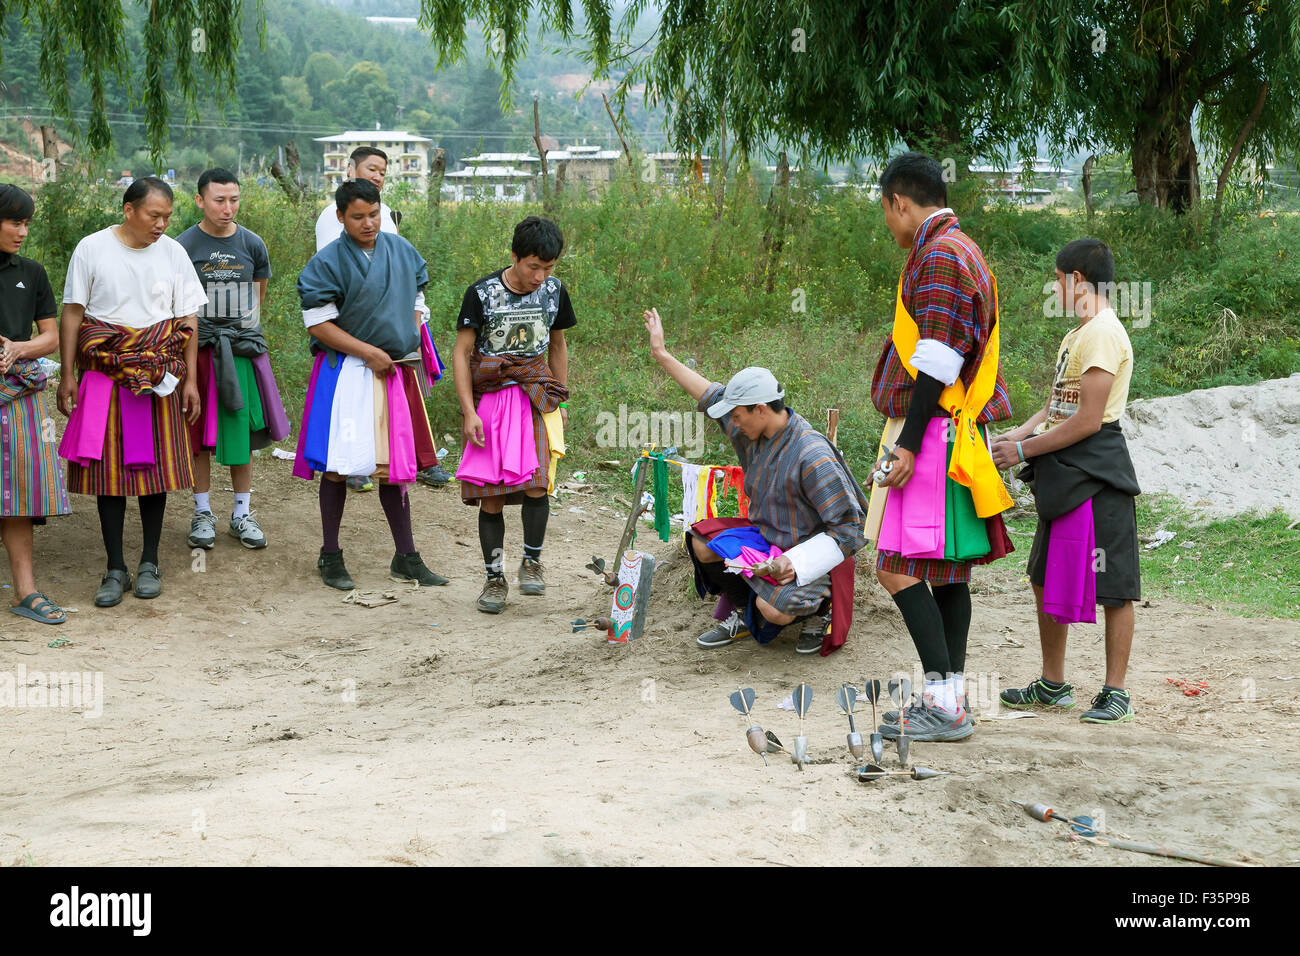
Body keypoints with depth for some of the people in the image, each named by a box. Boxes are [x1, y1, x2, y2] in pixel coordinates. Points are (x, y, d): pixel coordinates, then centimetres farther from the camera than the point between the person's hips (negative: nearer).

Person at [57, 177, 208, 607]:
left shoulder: (173, 252, 4)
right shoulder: (92, 249, -1)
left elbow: (188, 320, 6)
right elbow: (72, 314, 2)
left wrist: (190, 379, 2)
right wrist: (67, 375, -2)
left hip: (159, 376, 2)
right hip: (105, 373, -2)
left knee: (156, 465, 4)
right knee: (108, 467, -1)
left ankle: (150, 562, 16)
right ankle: (115, 569, 6)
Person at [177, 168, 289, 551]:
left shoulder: (252, 245, 4)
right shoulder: (184, 245, -3)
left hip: (243, 350, 2)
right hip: (198, 348, -2)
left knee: (243, 430, 4)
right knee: (200, 434, 4)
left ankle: (242, 514, 15)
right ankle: (203, 513, 15)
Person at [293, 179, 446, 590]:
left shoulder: (401, 250, 7)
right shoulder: (328, 263, -10)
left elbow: (416, 302, 18)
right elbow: (318, 324, -11)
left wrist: (409, 346, 3)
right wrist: (369, 352, -14)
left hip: (396, 371, 5)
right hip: (346, 374, -5)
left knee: (395, 465, 10)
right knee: (337, 466, 0)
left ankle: (406, 557, 18)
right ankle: (330, 556, 14)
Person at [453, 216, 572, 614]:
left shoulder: (554, 291, 3)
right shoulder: (482, 293, -7)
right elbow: (461, 353, -3)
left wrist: (561, 401, 18)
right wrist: (469, 412, -10)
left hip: (536, 397, 1)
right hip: (489, 398, -1)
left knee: (535, 480, -17)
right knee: (491, 497, -1)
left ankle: (531, 562, 1)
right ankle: (494, 577, 12)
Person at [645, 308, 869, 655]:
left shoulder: (813, 457, -27)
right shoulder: (753, 431, -3)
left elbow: (850, 529, -24)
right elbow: (710, 393, 13)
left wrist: (792, 563, -30)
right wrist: (661, 354, 14)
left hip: (812, 555, -8)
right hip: (766, 537, 8)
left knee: (774, 609, -31)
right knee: (702, 542, -8)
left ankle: (820, 604, 3)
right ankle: (742, 613, 12)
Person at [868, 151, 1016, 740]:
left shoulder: (940, 256, -13)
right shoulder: (961, 251, 20)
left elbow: (935, 362, -20)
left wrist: (908, 443, -21)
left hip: (931, 436, -11)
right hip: (956, 435, 11)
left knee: (897, 568, -11)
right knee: (946, 571, 10)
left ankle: (944, 701, -12)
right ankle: (952, 699, 14)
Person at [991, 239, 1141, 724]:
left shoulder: (1103, 334, -15)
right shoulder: (1076, 335, 18)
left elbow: (1088, 420, -20)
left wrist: (1023, 451, -13)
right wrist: (1017, 436, 3)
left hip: (1097, 474, -11)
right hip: (1063, 474, 11)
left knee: (1113, 588, -2)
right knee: (1047, 580, 15)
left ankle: (1115, 692, 4)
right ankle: (1052, 684, 25)